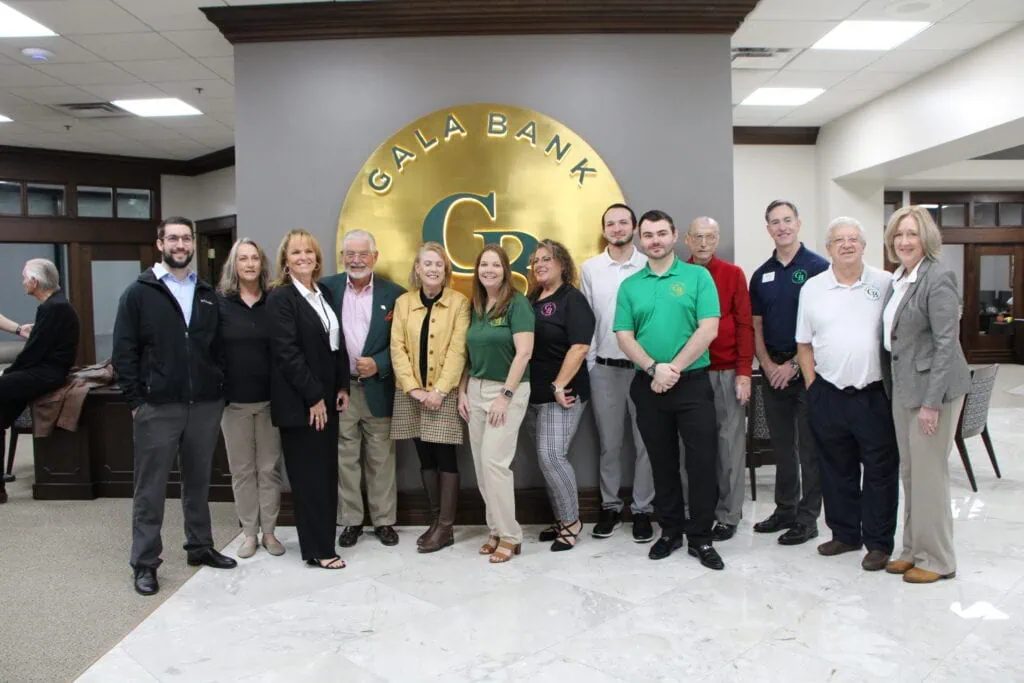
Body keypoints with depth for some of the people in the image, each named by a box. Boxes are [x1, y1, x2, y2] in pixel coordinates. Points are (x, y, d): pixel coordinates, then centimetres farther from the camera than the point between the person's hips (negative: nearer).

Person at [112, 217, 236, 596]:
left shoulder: (208, 295, 12)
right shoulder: (139, 292, 1)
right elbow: (124, 352, -3)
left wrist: (220, 389, 3)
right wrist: (136, 400, -8)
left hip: (205, 405, 4)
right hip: (157, 407, -3)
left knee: (199, 480, 14)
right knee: (151, 486, 4)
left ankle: (200, 546, 28)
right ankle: (145, 562, 14)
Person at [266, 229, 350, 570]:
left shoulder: (324, 294, 12)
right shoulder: (280, 297, -9)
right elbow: (287, 352, -16)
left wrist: (342, 386, 6)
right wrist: (313, 397, -17)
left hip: (327, 397, 7)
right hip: (299, 401, -7)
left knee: (327, 471, 10)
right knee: (308, 475, 0)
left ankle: (323, 539, 21)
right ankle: (318, 549, 8)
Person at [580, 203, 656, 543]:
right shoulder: (589, 268, 5)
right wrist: (590, 362, 3)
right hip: (604, 369, 2)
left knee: (645, 442, 6)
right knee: (609, 443, 11)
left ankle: (642, 509, 18)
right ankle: (610, 506, 24)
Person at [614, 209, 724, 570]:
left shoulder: (698, 276, 0)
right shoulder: (630, 286, 7)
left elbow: (708, 329, -9)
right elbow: (624, 337, 1)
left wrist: (674, 368, -13)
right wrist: (653, 368, -14)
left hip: (693, 383, -2)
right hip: (648, 386, 3)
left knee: (702, 461, 0)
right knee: (662, 462, 12)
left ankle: (700, 538, 14)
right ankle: (670, 530, 26)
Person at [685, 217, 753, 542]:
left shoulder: (733, 274, 3)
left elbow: (744, 324, 0)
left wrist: (744, 372, -6)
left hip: (727, 371, -1)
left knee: (730, 442, 4)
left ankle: (729, 514, 14)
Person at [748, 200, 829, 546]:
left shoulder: (818, 267, -6)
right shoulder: (761, 275, 10)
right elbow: (755, 326, 11)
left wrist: (794, 364, -13)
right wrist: (768, 365, -3)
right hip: (773, 370, 5)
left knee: (809, 446, 2)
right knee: (781, 445, 13)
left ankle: (807, 517, 11)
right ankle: (785, 509, 25)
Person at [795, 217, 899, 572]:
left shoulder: (885, 284, 0)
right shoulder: (812, 288, 6)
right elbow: (804, 344, 9)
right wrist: (812, 384, 2)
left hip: (875, 394, -2)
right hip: (828, 394, 2)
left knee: (880, 470, 5)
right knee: (837, 470, 13)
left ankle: (879, 542, 18)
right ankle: (845, 533, 28)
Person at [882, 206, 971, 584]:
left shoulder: (938, 278, -14)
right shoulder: (898, 278, 11)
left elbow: (946, 343, -17)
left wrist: (932, 402, -19)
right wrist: (893, 386, 13)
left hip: (932, 387, -8)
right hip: (902, 386, 8)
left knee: (929, 473, -1)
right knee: (909, 472, 15)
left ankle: (937, 560, 14)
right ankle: (913, 550, 27)